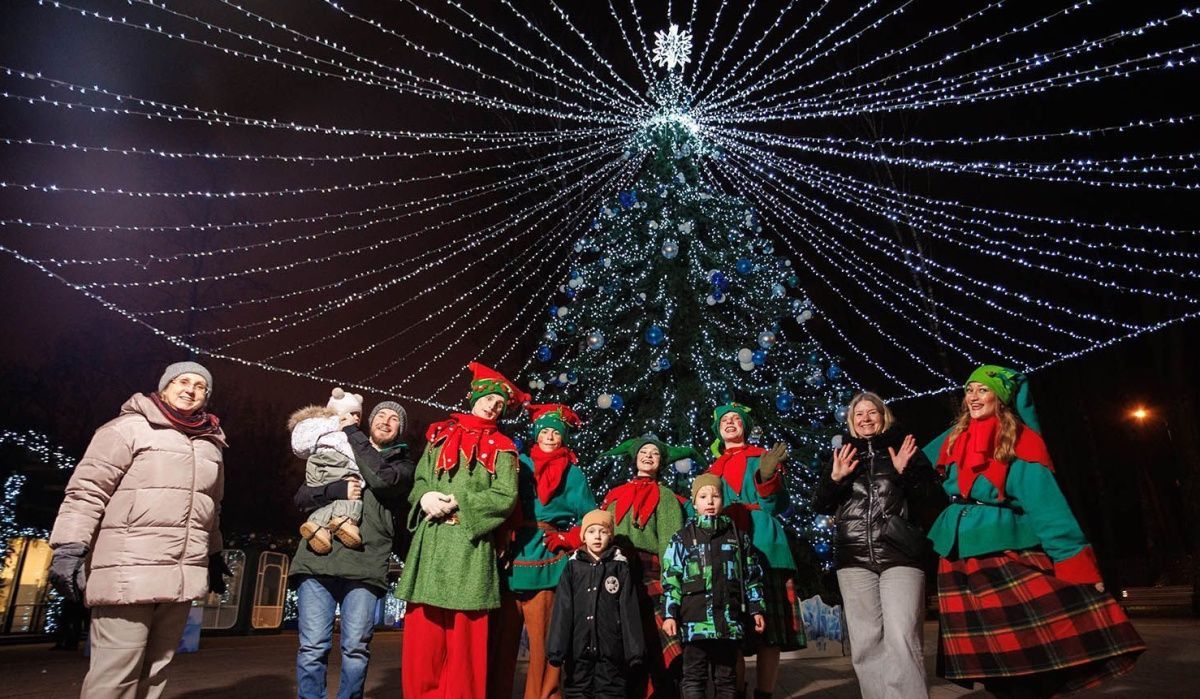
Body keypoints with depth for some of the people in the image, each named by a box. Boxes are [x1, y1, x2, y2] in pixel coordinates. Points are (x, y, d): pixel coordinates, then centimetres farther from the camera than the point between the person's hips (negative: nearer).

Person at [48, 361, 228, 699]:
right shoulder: (130, 427, 0)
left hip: (183, 578, 6)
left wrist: (214, 556, 23)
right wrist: (69, 547, -14)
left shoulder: (211, 445, 19)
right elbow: (87, 489, -6)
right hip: (128, 572, -6)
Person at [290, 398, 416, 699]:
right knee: (313, 646, -2)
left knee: (356, 648, -2)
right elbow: (301, 497, 13)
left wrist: (352, 432, 2)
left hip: (365, 564, -1)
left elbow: (381, 478, -9)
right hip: (318, 558, 2)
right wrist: (337, 489, -8)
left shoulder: (403, 463, 15)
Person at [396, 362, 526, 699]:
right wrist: (425, 498, -8)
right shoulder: (439, 434, 16)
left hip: (469, 545, -2)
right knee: (423, 635, 2)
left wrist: (456, 504, -12)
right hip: (430, 542, 3)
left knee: (464, 636, 0)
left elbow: (505, 497, -5)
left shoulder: (501, 446, 7)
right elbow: (419, 481, 14)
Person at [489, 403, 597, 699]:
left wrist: (567, 540, -4)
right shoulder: (520, 463, 13)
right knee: (502, 632, 2)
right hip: (513, 554, 2)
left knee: (543, 634, -1)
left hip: (548, 559, -2)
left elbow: (589, 518, 8)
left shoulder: (572, 473, 9)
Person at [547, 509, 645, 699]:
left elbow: (629, 610, 0)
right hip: (578, 649, 1)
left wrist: (635, 649, -4)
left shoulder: (620, 567, 4)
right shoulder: (572, 566, 6)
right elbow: (562, 610, 0)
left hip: (611, 650, -1)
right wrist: (556, 648, -7)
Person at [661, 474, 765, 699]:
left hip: (730, 620, 2)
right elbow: (671, 579, 1)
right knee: (694, 678, -1)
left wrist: (756, 609, 9)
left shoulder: (738, 535, 12)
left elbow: (752, 575, 15)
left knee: (727, 678, 11)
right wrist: (669, 614, -7)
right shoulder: (681, 538, 4)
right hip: (695, 620, -2)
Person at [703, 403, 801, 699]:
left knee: (768, 625, -6)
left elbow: (777, 505, 0)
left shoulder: (762, 458, 11)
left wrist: (767, 477, -17)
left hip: (762, 548, -3)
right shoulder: (713, 469, 22)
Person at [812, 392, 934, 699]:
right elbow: (819, 507, 12)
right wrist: (834, 478, -5)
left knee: (901, 639, -13)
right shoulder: (842, 455, 16)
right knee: (865, 642, 3)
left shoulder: (904, 448, 12)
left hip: (900, 554, -2)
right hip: (855, 557, 2)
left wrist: (905, 473, -8)